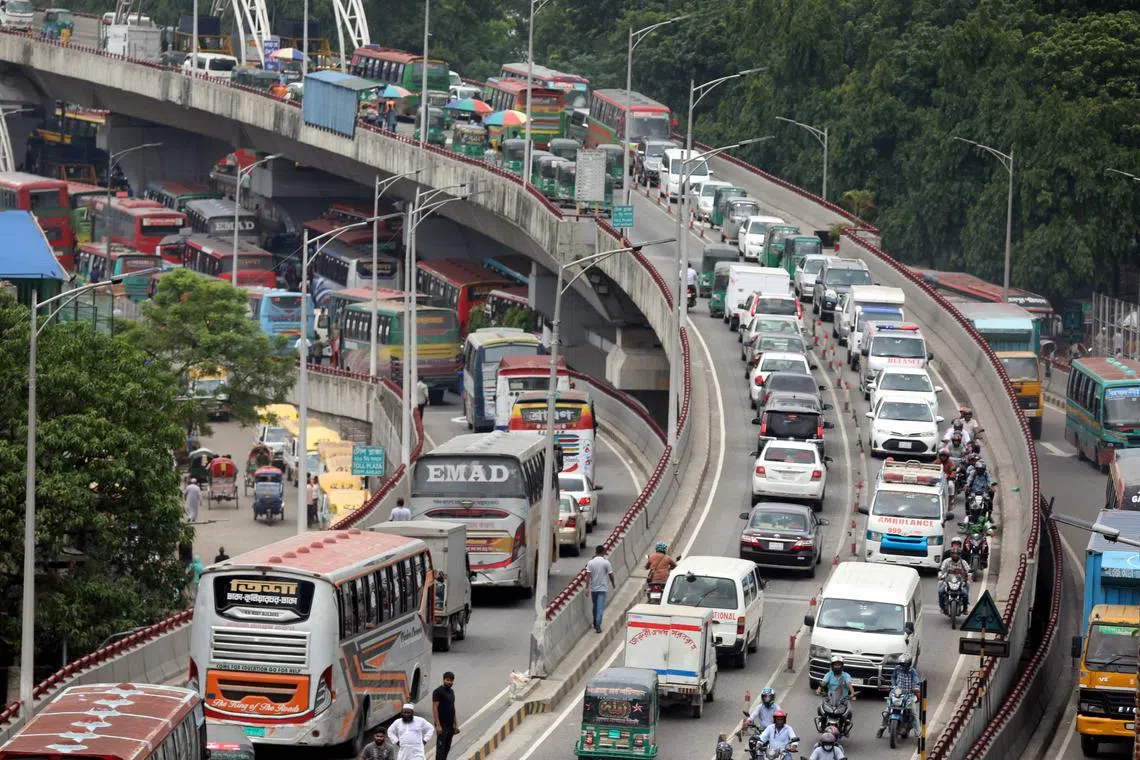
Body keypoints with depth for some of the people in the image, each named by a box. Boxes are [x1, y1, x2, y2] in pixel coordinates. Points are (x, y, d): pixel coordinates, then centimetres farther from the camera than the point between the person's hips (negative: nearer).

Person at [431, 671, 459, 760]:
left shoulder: (451, 691, 14)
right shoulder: (438, 691, -10)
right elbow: (435, 708, -15)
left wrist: (455, 724, 17)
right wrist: (438, 725, -21)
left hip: (450, 725, 8)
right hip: (442, 725, -8)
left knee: (447, 749, 10)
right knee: (441, 749, -9)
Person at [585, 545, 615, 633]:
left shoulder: (590, 562, -4)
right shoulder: (606, 563, -9)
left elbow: (588, 576, -8)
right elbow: (610, 575, -4)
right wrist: (613, 583, 14)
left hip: (593, 588, 3)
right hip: (603, 588, -3)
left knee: (595, 606, 19)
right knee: (600, 607, -4)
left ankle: (595, 624, 30)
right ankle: (598, 626, -13)